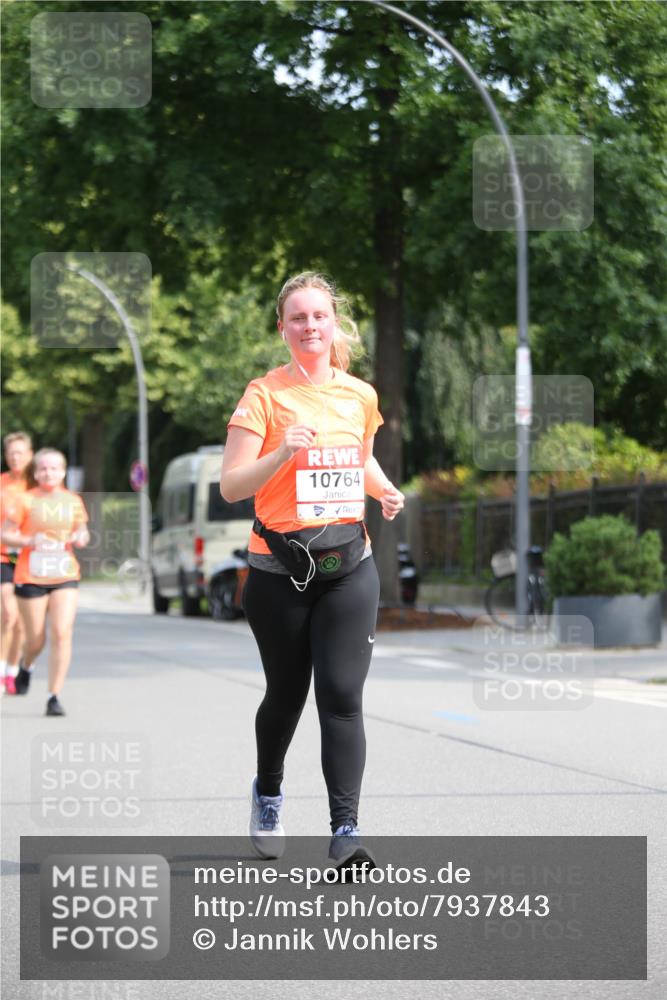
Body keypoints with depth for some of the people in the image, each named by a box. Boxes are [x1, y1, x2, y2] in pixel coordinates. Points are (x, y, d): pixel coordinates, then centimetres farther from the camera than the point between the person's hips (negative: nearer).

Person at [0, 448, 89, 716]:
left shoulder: (73, 501, 7)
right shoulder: (25, 500, -4)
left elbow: (81, 530, 21)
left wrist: (82, 537, -2)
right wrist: (29, 541, -20)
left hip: (65, 577, 2)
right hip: (30, 578, -2)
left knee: (62, 633, -14)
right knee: (36, 640, 5)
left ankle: (54, 696, -8)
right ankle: (25, 665, 42)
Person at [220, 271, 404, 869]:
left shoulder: (360, 395, 9)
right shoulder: (264, 395, -5)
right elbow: (231, 486, -11)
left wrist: (385, 491, 8)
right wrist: (284, 452, -26)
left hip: (348, 567, 2)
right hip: (280, 569, -2)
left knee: (342, 696, -10)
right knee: (286, 695, 11)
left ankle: (346, 831, -11)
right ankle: (268, 792, 41)